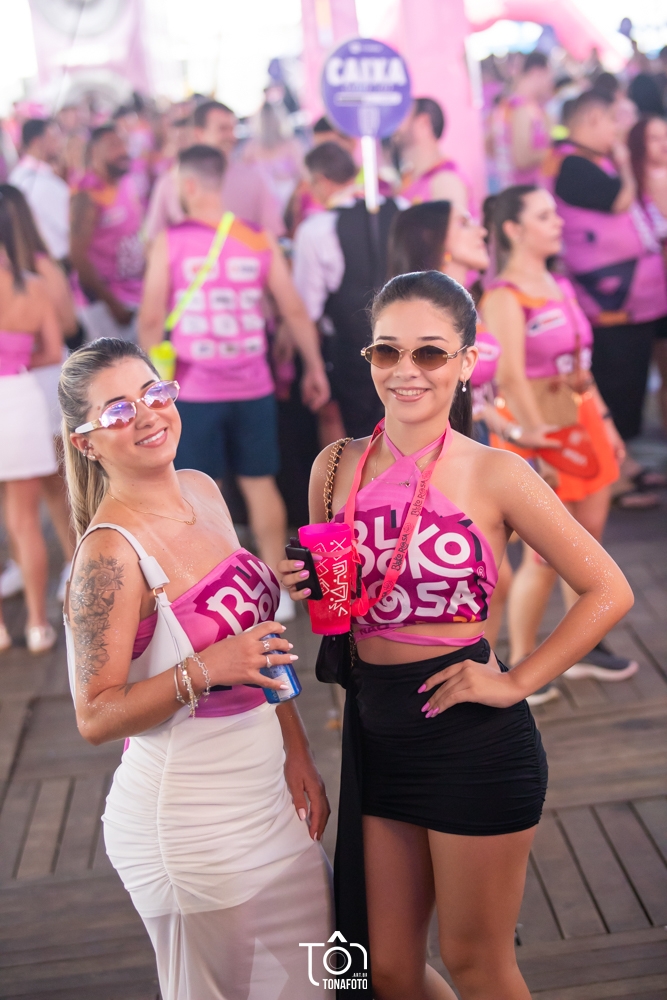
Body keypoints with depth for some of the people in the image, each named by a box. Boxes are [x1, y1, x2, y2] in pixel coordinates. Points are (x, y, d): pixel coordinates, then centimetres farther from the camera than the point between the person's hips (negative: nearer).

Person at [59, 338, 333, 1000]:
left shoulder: (204, 493, 2)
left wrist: (298, 755, 10)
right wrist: (203, 671, -30)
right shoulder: (111, 551, -21)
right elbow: (95, 718, -17)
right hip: (190, 822, -7)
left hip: (267, 794, 7)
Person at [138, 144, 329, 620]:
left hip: (194, 389, -2)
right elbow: (295, 310, 1)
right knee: (260, 483, 13)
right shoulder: (259, 239, 0)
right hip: (253, 387, 2)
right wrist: (315, 368, 11)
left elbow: (151, 318, -8)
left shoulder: (170, 242, -7)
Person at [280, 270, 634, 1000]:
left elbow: (608, 592, -9)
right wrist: (306, 587, -6)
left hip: (474, 745, -4)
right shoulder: (337, 467, 2)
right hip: (376, 738, 5)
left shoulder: (494, 475, -11)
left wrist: (516, 682, -12)